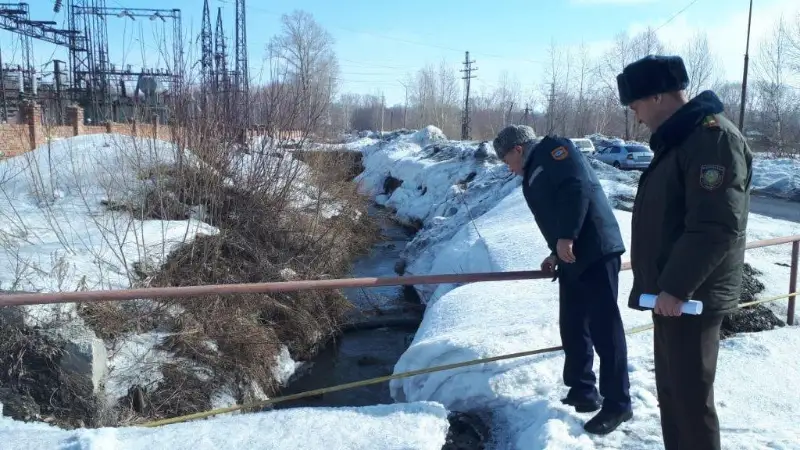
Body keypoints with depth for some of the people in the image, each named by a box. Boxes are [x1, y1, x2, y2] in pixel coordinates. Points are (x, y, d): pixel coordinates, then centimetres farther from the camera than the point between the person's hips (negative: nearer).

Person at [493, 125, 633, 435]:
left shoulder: (554, 149, -3)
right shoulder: (533, 175, 24)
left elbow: (578, 188, -18)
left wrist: (566, 237, -21)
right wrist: (555, 254, 18)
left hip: (595, 250, -10)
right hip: (573, 256, 10)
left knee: (604, 327, -5)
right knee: (573, 327, 12)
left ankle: (617, 404, 3)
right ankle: (583, 393, 23)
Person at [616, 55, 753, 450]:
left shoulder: (714, 136, -17)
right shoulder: (677, 140, 15)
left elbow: (717, 226, -26)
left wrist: (676, 287, -22)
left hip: (690, 299, -10)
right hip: (670, 294, 10)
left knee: (690, 397, 0)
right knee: (671, 391, 19)